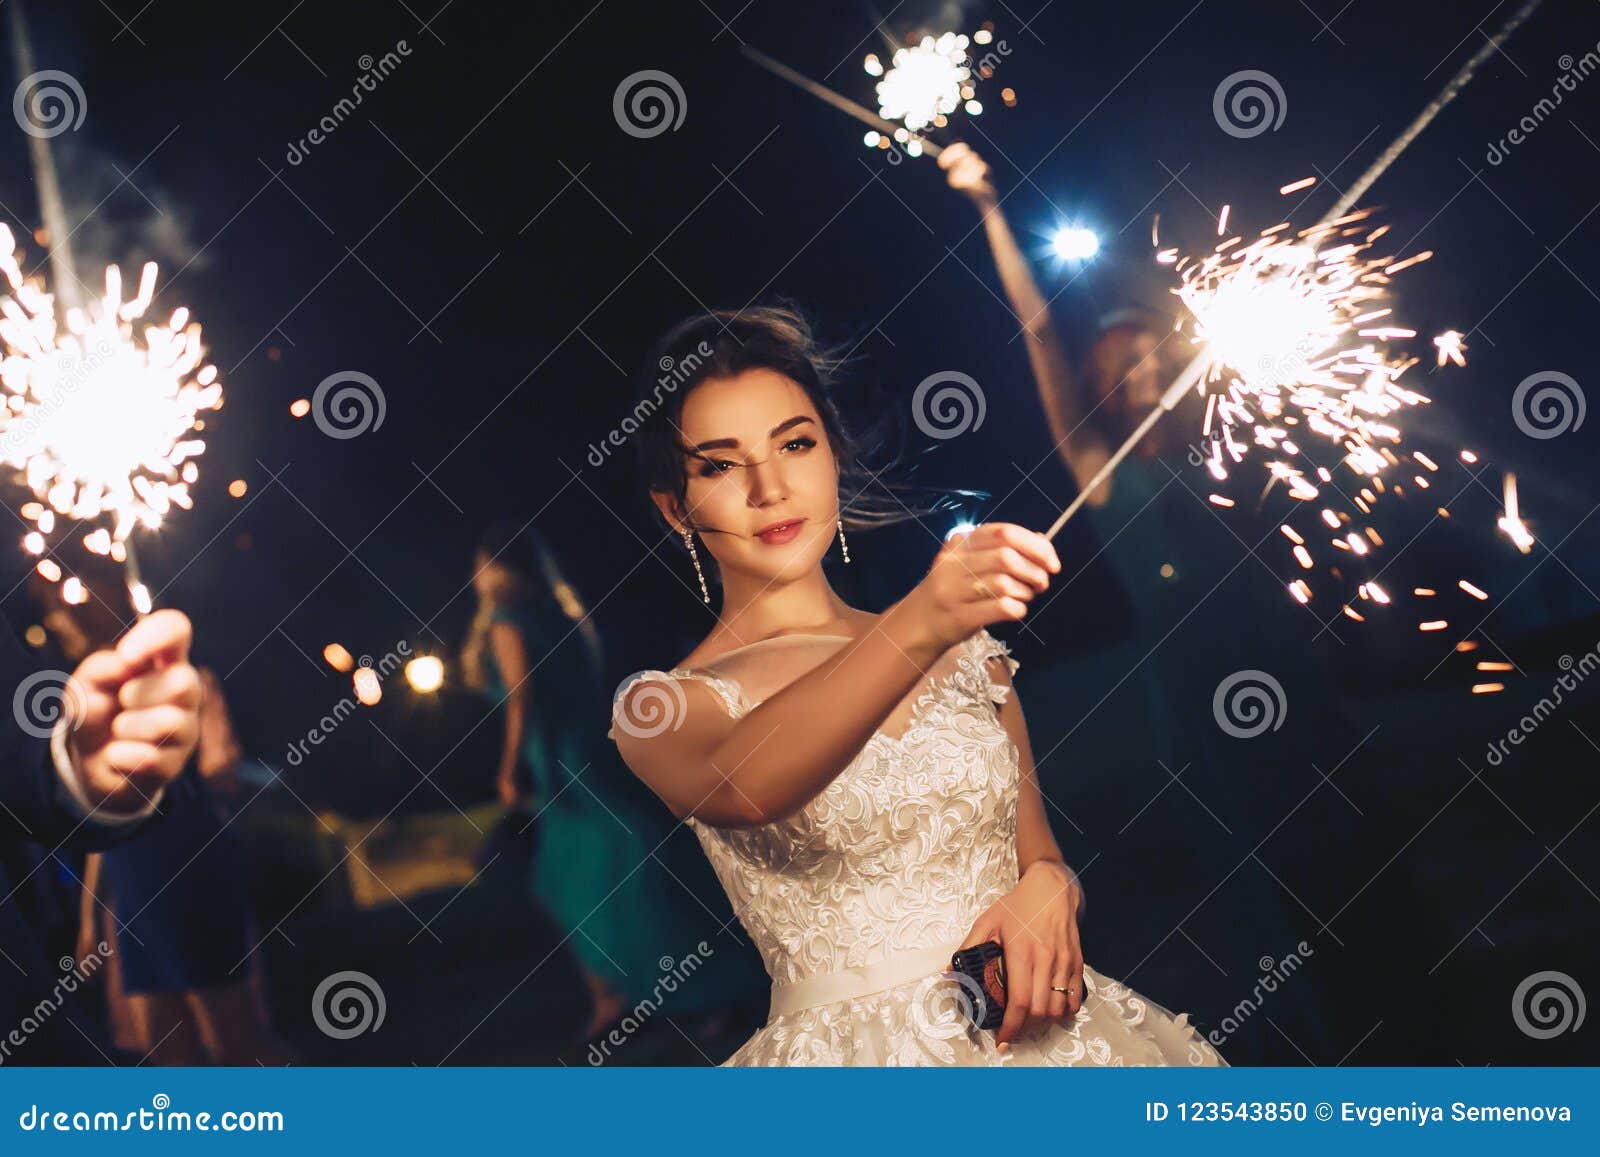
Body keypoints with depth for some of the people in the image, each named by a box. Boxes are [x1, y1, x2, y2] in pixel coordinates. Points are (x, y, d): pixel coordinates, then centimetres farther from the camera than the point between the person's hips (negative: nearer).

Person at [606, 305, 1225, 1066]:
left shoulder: (967, 653, 14)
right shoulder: (659, 706, 1)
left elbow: (1038, 851, 17)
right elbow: (740, 785, -21)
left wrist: (1047, 887, -7)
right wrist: (916, 629, -36)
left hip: (1040, 1035, 7)